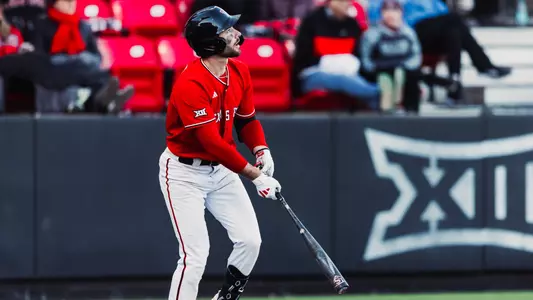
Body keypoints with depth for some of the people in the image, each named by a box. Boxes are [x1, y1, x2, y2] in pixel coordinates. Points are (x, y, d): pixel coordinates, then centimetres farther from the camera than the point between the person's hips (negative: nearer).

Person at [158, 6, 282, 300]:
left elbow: (247, 119, 13)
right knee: (195, 255, -14)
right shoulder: (190, 83, -27)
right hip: (185, 173, -7)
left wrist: (261, 150, -8)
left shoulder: (240, 71, -1)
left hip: (221, 170, 8)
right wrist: (255, 175, -28)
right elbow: (213, 142, -30)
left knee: (250, 241, -1)